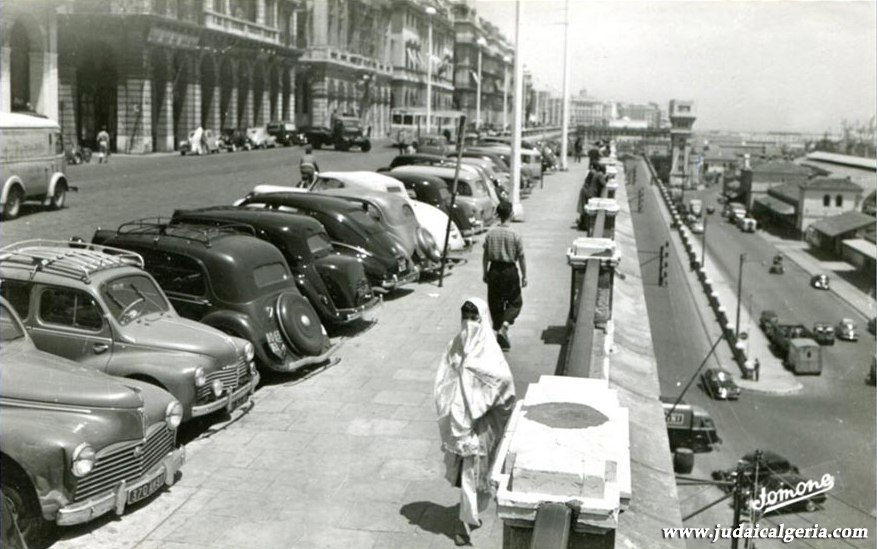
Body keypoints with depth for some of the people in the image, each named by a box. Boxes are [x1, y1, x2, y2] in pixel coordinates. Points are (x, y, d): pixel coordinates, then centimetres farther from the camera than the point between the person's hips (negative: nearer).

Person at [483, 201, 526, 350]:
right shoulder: (515, 236, -13)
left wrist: (485, 273, 14)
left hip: (494, 270, 3)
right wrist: (524, 276, 3)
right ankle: (505, 324, -12)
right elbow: (521, 258, -7)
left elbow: (485, 256, 2)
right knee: (515, 301, 10)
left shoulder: (490, 234, -4)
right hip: (510, 271, -3)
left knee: (495, 303, 13)